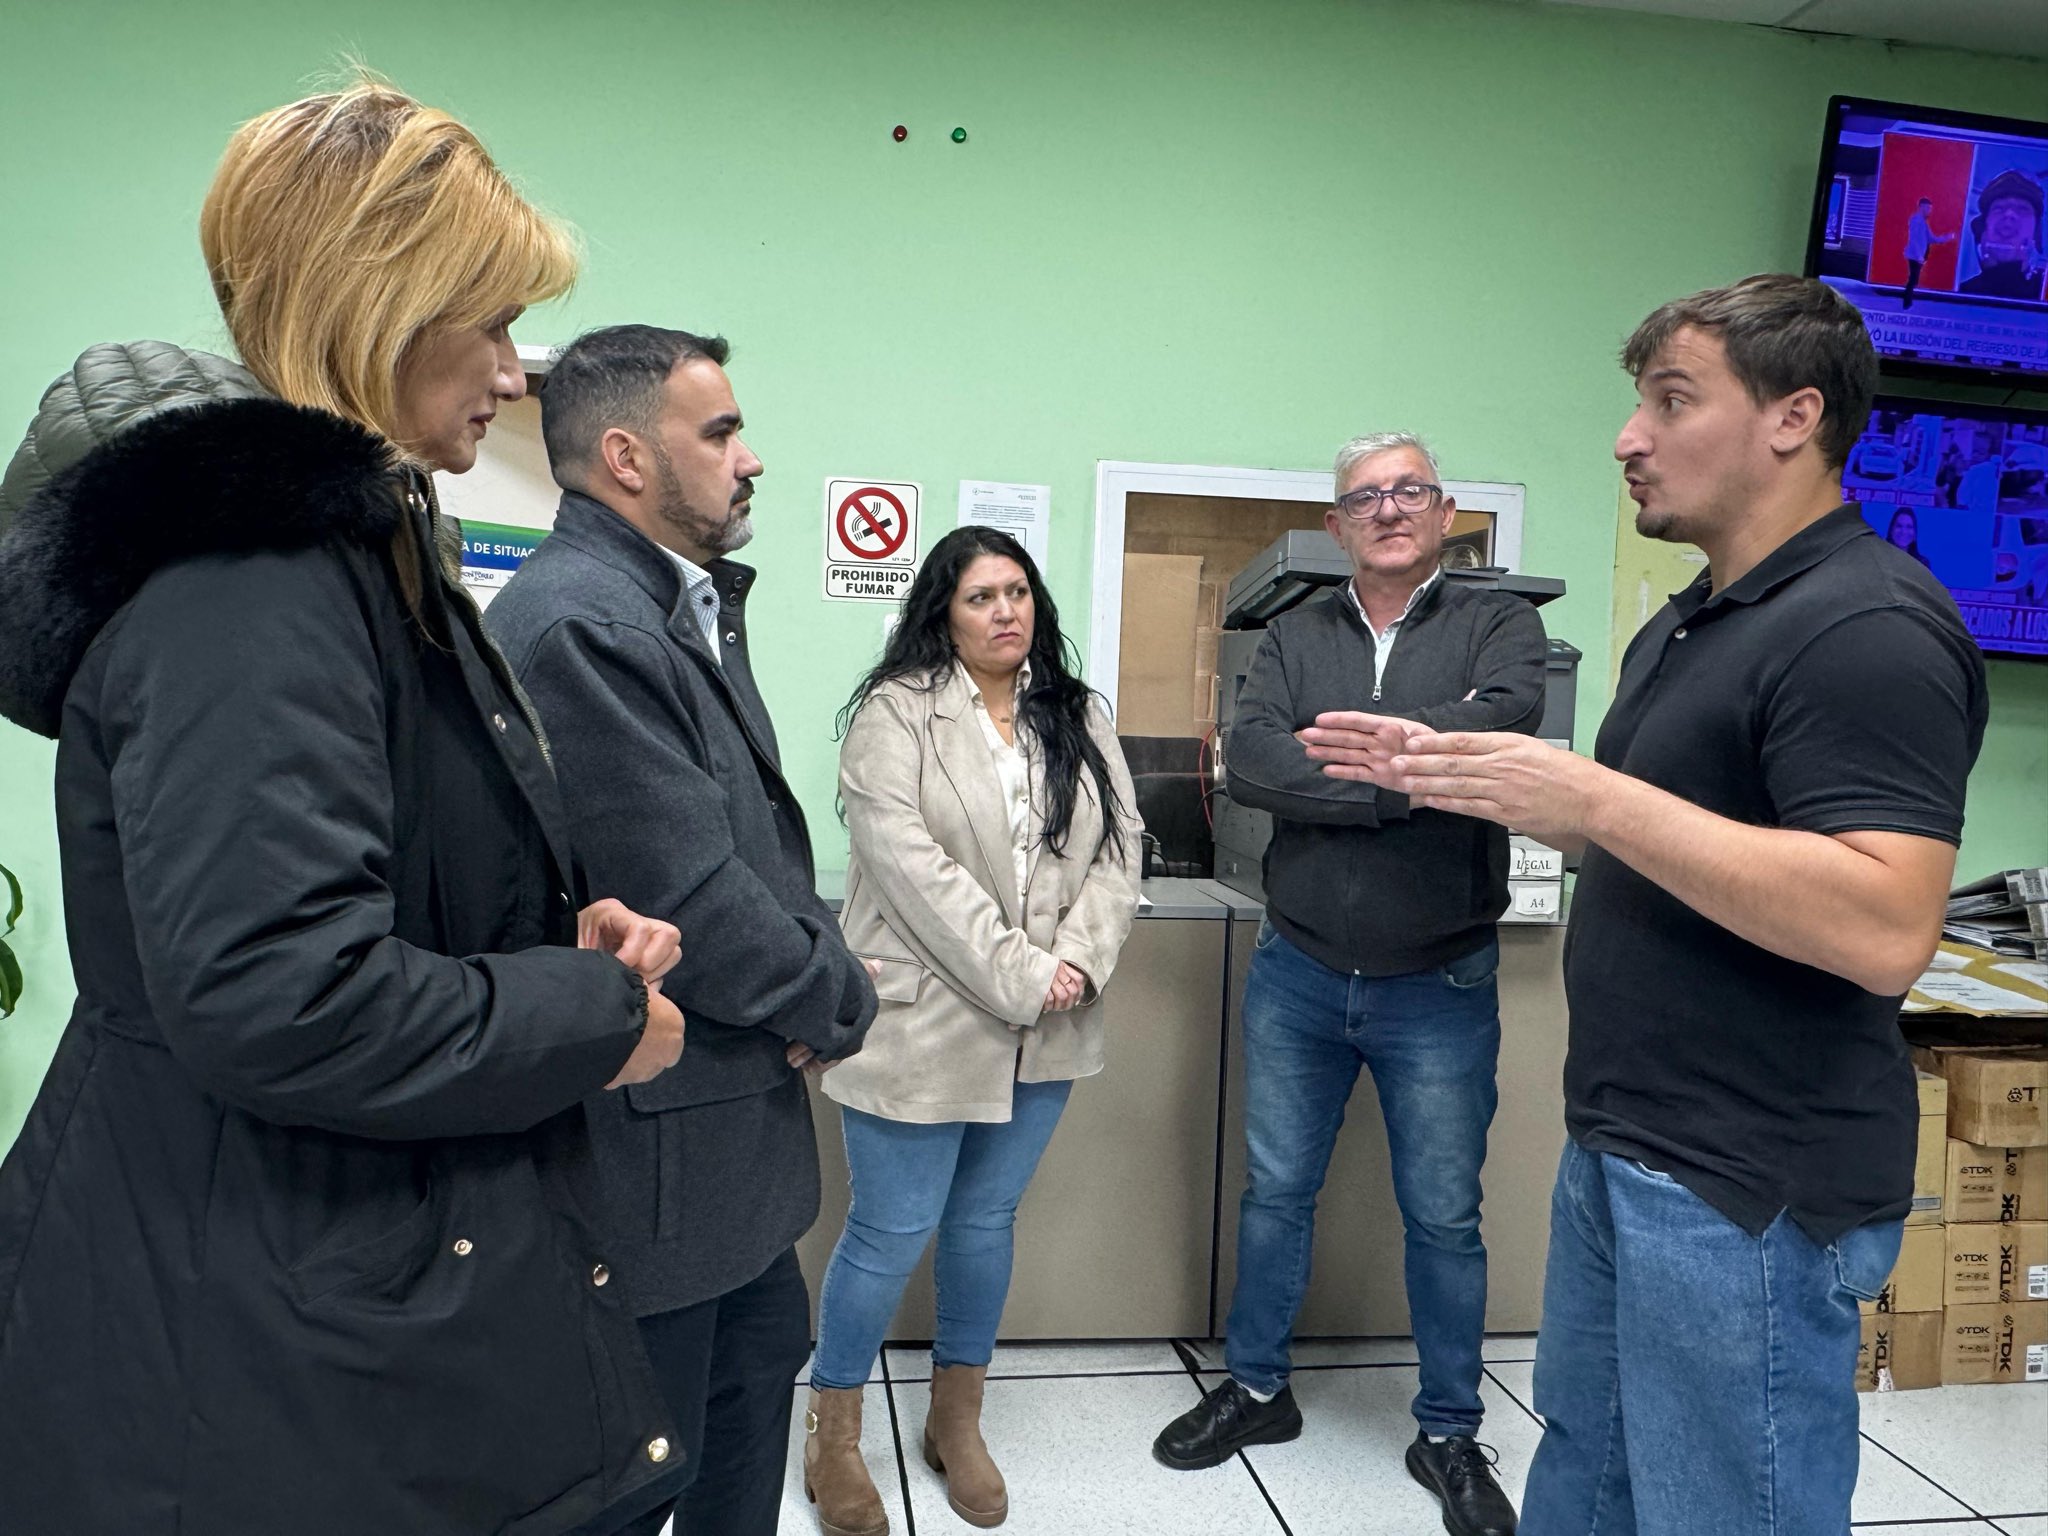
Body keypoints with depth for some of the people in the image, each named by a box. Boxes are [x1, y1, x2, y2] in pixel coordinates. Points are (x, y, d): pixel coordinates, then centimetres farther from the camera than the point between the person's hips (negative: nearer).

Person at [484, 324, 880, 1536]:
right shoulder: (577, 625, -23)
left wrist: (817, 970, -6)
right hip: (655, 1149, -10)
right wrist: (839, 1003, -9)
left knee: (761, 1368, 25)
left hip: (740, 1120, 10)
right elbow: (687, 901, -26)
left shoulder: (691, 606, 10)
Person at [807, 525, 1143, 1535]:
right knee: (891, 1233, 3)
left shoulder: (1081, 717, 11)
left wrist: (1077, 963, -12)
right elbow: (910, 862, -16)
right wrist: (1018, 976, -19)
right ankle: (832, 1438, 23)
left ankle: (958, 1421, 33)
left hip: (1046, 1032, 5)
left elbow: (1118, 846, 4)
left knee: (987, 1220, 16)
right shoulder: (896, 712, -6)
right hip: (926, 1021, -5)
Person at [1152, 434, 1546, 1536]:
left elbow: (1508, 718, -24)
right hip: (1298, 976, 2)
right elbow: (1247, 761, -14)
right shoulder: (1294, 639, 4)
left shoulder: (1498, 625, -1)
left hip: (1440, 988, -2)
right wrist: (1408, 779, -20)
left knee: (1444, 1217, 11)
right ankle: (1256, 1389, 35)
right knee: (1274, 1192, 15)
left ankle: (1449, 1435, 30)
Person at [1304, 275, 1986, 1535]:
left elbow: (1886, 931, -29)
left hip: (1747, 1190, -10)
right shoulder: (1688, 625, 12)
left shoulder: (1869, 625, -20)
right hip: (1620, 1148, 10)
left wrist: (1590, 795, -28)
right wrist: (1451, 774, 10)